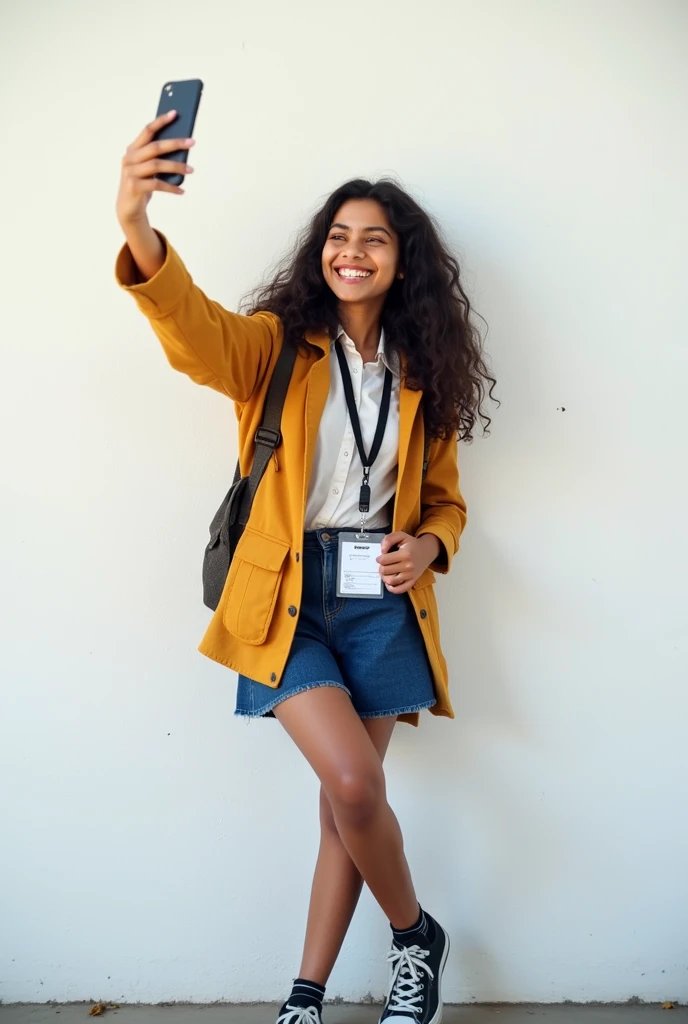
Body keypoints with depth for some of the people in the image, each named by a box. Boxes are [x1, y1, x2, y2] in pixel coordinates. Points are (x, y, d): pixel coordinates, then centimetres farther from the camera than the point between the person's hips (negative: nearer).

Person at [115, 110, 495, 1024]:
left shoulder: (422, 377, 8)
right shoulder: (277, 347, -1)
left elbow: (444, 499, 16)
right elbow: (197, 331, -24)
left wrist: (428, 546, -8)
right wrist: (138, 229, -44)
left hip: (380, 601, 3)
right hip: (288, 597, -3)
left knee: (349, 799, 5)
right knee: (354, 783, -16)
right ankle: (414, 934, 15)